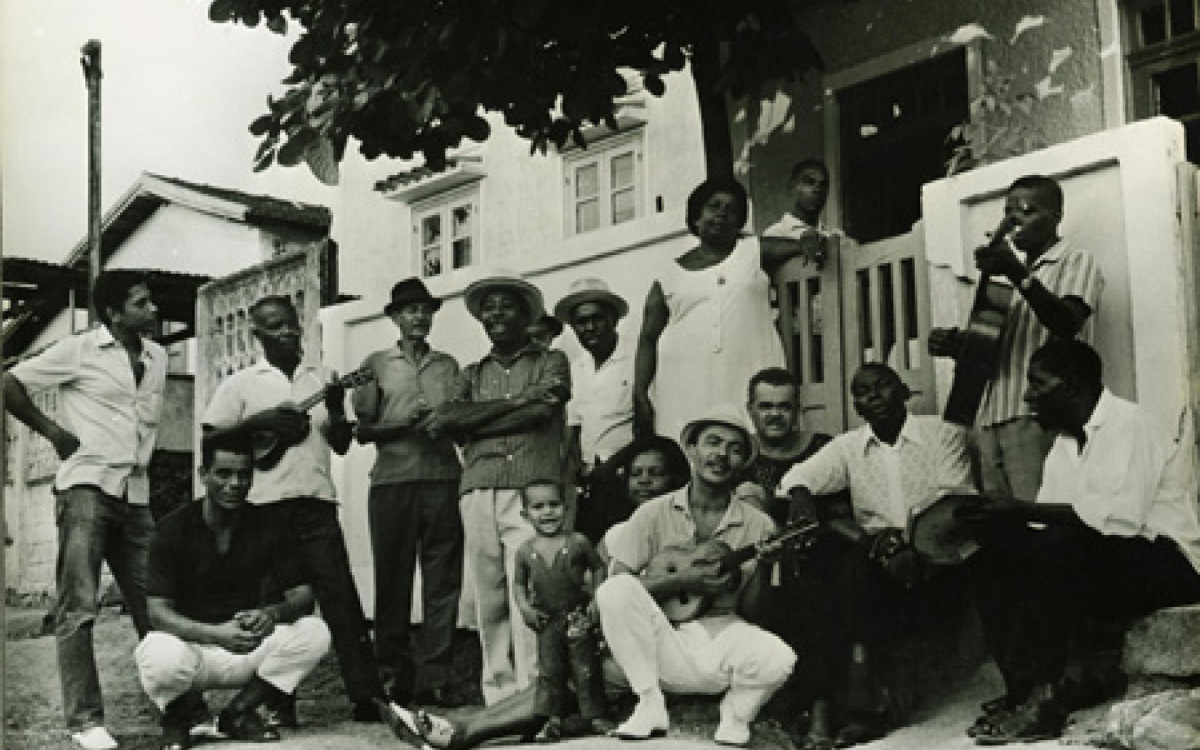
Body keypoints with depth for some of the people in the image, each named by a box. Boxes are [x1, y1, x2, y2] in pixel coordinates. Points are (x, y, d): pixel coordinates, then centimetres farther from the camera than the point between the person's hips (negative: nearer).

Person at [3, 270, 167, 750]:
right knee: (78, 607, -7)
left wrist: (142, 460, 13)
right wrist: (53, 431, -1)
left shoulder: (157, 358, 14)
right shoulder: (79, 351, -2)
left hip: (136, 495, 5)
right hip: (87, 488, -5)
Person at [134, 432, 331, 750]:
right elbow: (158, 612, -17)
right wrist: (217, 633, -34)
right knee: (162, 659, -39)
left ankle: (238, 712, -2)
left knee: (315, 632, -21)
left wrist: (273, 613, -30)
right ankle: (176, 717, 0)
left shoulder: (266, 528, -2)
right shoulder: (172, 530, -10)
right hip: (189, 643, -3)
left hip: (248, 645, 3)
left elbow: (302, 594, -5)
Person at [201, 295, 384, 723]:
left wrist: (337, 410, -5)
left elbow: (342, 445, 15)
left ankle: (365, 696, -4)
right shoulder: (240, 383, 7)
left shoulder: (320, 380, 15)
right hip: (264, 504, -1)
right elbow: (209, 441, 2)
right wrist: (257, 423, -11)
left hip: (316, 500, 2)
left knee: (341, 597, -4)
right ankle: (279, 704, 9)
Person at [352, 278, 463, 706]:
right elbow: (363, 430, 6)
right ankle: (393, 676, 8)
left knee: (443, 583, -4)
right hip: (392, 481, -1)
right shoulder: (377, 365, 12)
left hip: (442, 479, 1)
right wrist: (405, 421, -9)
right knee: (392, 583, 0)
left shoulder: (448, 365, 18)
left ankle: (434, 678, -1)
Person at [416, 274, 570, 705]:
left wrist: (472, 420, 1)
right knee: (488, 600, 0)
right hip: (478, 492, 4)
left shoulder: (551, 362, 15)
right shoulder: (473, 374, 24)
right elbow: (448, 419, 5)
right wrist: (517, 401, -2)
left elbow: (544, 411, -4)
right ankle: (498, 698, 5)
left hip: (531, 488, -3)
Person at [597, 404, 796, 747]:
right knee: (615, 591, -28)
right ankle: (651, 705, -12)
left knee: (778, 660, -33)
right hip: (662, 645, 0)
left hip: (723, 637, 0)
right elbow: (619, 582, -3)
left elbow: (751, 611, 3)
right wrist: (681, 580, -14)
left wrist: (763, 566, -15)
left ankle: (735, 715, 3)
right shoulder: (655, 513, 3)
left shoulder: (757, 525, 4)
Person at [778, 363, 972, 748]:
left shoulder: (944, 435, 8)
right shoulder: (847, 447, 17)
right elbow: (802, 473, 2)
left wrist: (902, 536, -20)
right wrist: (800, 492, -24)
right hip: (871, 558, 4)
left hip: (929, 556, -3)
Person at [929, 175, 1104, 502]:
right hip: (992, 417, 7)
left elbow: (1067, 325, -15)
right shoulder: (1010, 275, 28)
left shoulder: (1076, 262, 5)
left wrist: (1018, 274, -25)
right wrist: (956, 346, 8)